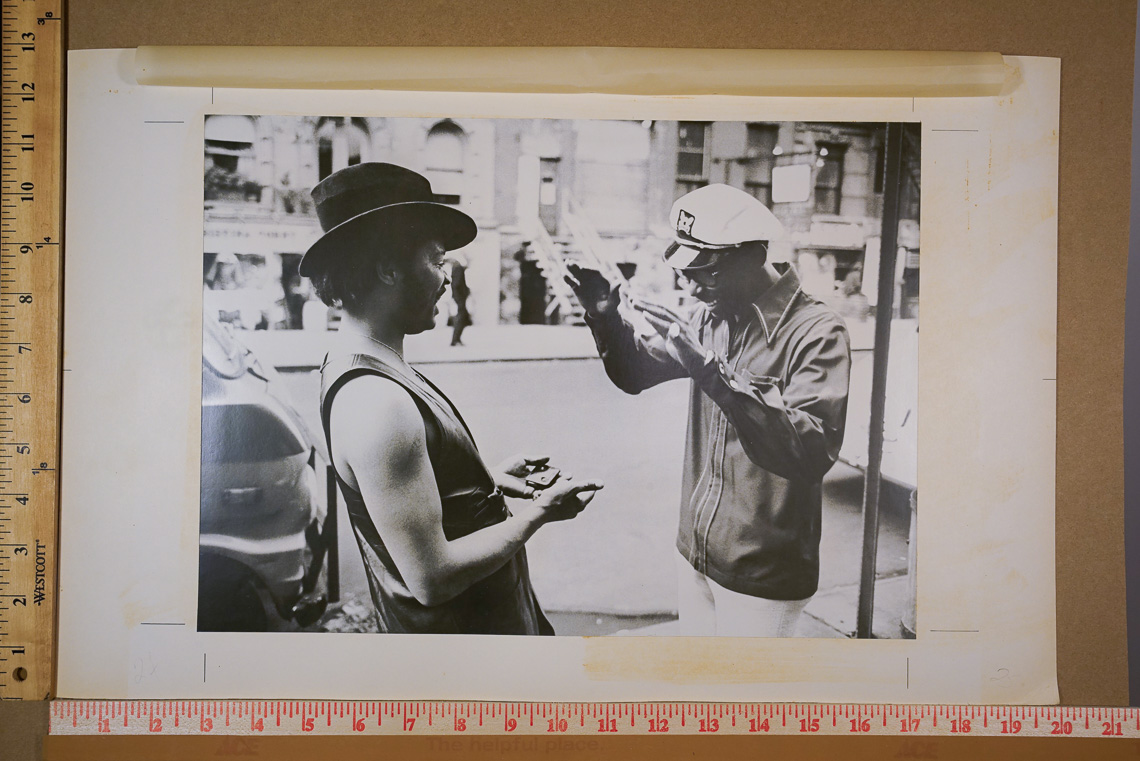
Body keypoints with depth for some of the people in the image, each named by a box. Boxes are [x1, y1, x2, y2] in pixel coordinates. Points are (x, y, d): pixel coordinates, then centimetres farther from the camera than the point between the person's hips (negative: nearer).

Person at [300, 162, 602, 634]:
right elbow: (431, 577, -28)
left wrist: (486, 481, 9)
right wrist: (538, 513, -17)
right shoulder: (378, 404, -30)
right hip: (460, 627, -9)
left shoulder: (352, 366, 2)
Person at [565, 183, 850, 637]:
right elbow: (635, 372, 13)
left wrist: (715, 371, -36)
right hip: (695, 554, 7)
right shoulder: (708, 317, 4)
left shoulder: (816, 333, -18)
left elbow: (815, 449, -29)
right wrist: (606, 315, -7)